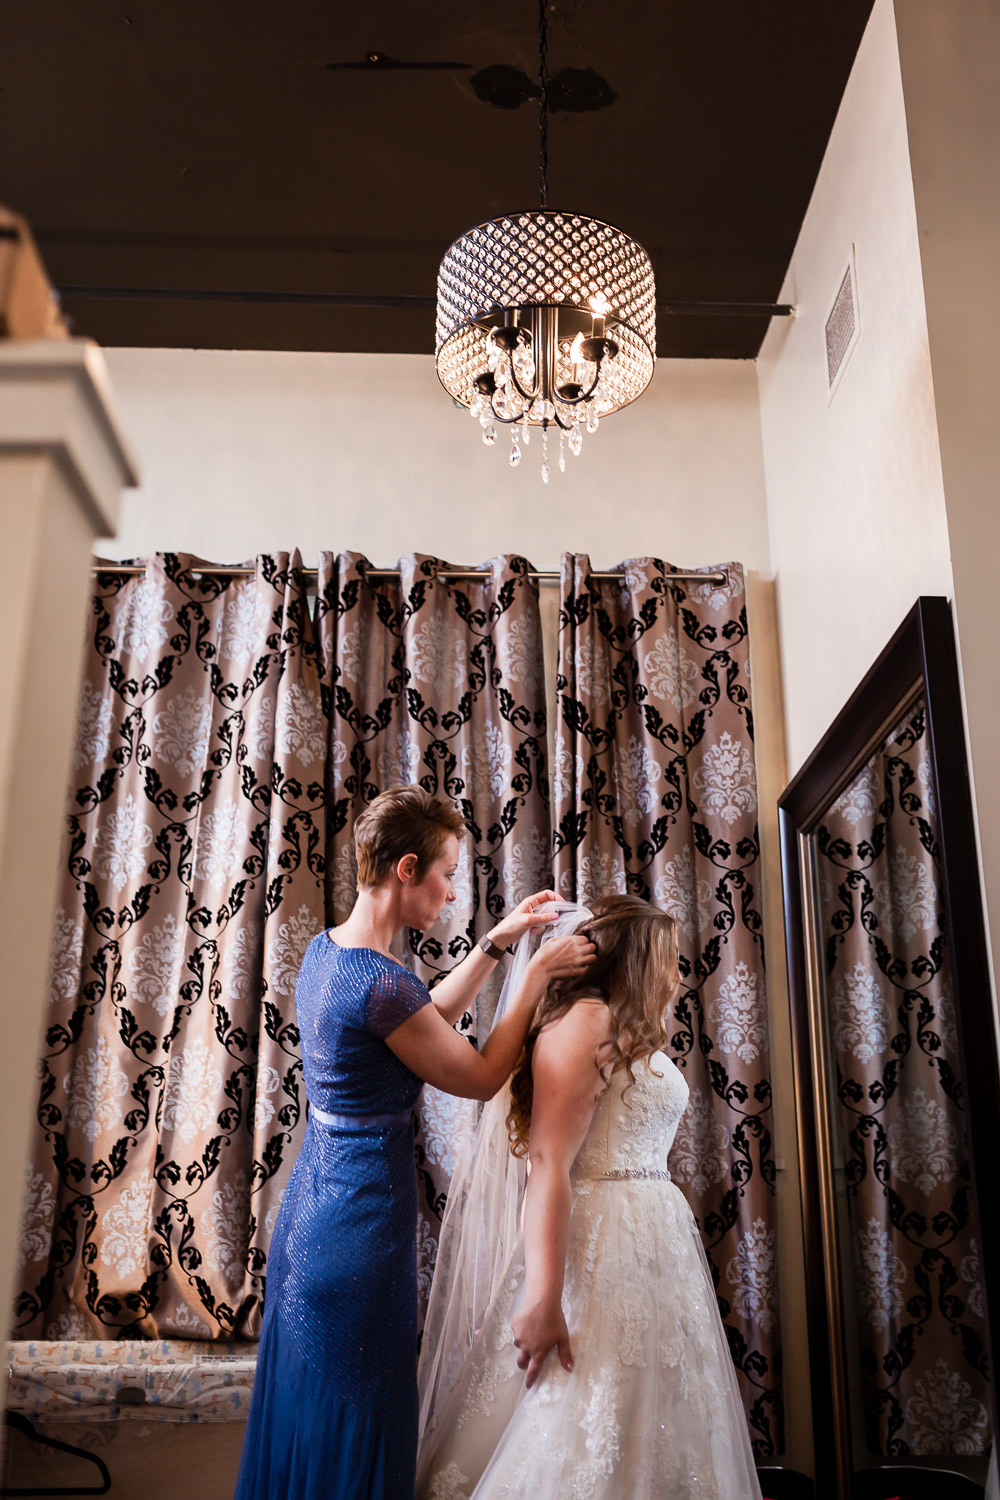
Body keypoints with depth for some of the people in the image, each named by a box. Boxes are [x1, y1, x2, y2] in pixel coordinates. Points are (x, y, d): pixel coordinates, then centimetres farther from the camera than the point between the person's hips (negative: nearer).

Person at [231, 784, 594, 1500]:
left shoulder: (324, 951, 2)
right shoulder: (381, 984, -26)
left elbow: (426, 1018, 15)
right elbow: (481, 1077, -13)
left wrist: (495, 944, 10)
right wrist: (536, 977, -7)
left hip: (309, 1203, 9)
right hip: (362, 1217, -9)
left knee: (306, 1405, 23)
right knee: (355, 1416, 8)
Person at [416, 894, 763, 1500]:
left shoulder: (636, 1036, 17)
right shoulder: (583, 1019, -12)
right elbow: (548, 1164, -20)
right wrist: (542, 1300, -24)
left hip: (654, 1243, 10)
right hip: (599, 1251, -10)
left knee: (649, 1440, 14)